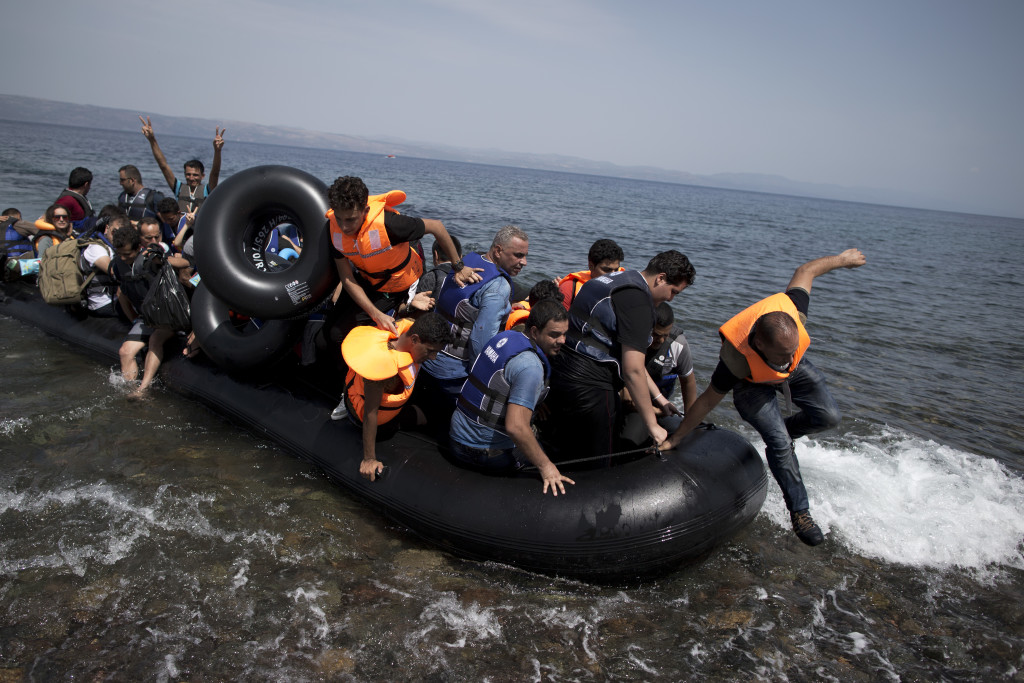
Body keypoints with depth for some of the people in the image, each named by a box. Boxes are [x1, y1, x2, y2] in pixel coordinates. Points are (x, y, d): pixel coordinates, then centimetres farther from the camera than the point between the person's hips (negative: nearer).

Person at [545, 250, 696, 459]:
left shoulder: (617, 279, 18)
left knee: (570, 458, 22)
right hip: (589, 387, -10)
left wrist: (658, 397, 26)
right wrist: (652, 425, -12)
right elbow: (632, 369, -19)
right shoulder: (637, 299, -14)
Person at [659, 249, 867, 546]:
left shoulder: (791, 310, -39)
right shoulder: (737, 360, -44)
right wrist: (676, 438, -20)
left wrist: (841, 259, 2)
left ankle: (783, 432, 27)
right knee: (779, 444, -15)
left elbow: (805, 271, -17)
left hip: (796, 369, 5)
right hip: (752, 383, -4)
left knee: (828, 416, -3)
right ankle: (799, 511, 5)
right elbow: (708, 400, -29)